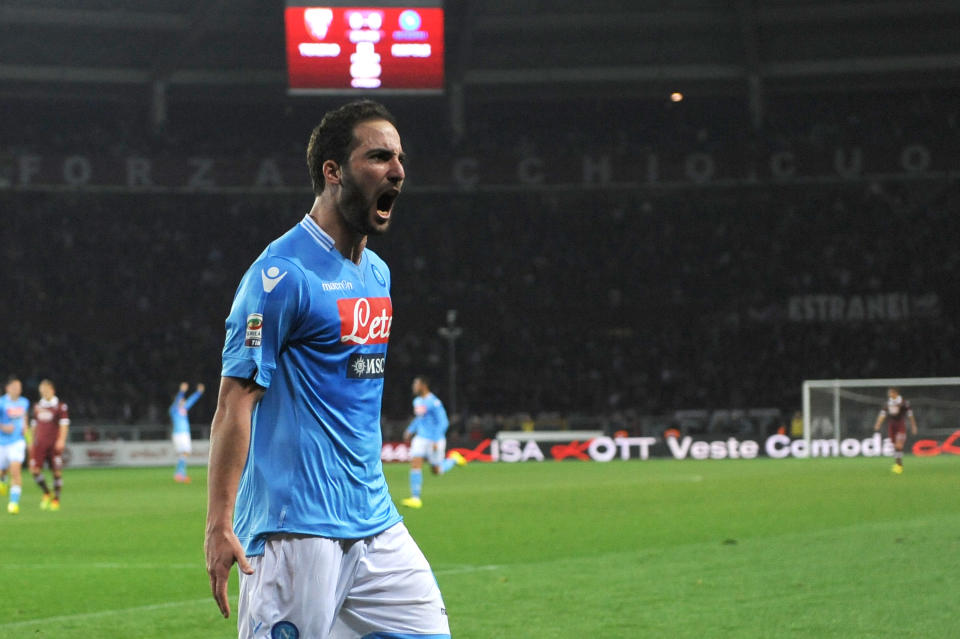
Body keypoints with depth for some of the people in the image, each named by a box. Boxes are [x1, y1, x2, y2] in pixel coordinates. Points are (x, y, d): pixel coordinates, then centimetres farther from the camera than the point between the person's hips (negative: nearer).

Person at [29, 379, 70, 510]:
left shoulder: (60, 406, 0)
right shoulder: (37, 406, 13)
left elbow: (64, 424, -6)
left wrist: (61, 440, -18)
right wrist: (32, 441, 18)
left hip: (54, 444, -4)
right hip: (39, 444, 4)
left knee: (57, 472, -2)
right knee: (34, 469, -9)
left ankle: (56, 499, 9)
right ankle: (46, 493, 10)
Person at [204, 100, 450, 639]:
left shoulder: (377, 273, 15)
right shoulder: (283, 273, -11)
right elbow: (235, 400, -14)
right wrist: (219, 524, -20)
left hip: (377, 526, 8)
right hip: (296, 528, -8)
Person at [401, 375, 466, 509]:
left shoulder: (434, 402, -17)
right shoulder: (417, 401, 9)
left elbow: (443, 422, -17)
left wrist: (436, 441, -22)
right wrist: (410, 430, 15)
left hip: (435, 439, -6)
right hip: (420, 438, 6)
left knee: (437, 471, 5)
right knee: (415, 465, -10)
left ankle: (453, 459, 34)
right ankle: (415, 498, -9)